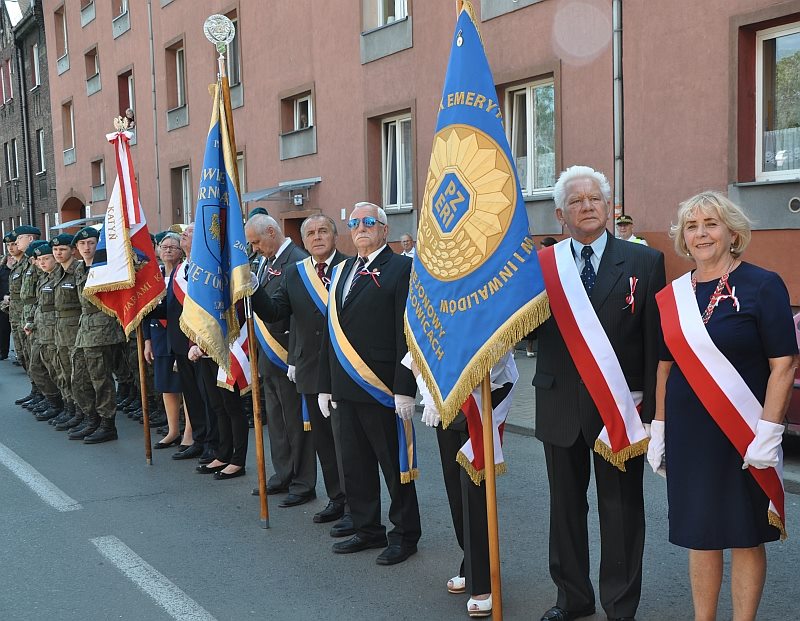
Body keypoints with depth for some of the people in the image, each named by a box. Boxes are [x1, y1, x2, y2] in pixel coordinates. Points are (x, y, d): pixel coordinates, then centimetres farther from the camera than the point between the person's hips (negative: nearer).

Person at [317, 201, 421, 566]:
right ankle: (367, 529, 28)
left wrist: (405, 388, -17)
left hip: (382, 387, -7)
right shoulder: (341, 272, 16)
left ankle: (405, 535, 18)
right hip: (345, 387, 7)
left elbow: (408, 331, -13)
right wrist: (326, 384, 14)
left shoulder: (401, 268, -6)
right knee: (354, 463, 14)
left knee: (394, 464, 4)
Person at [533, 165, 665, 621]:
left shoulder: (645, 262, -2)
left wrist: (652, 410, -7)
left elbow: (656, 341, -4)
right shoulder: (541, 265, 3)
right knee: (566, 505, 15)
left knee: (621, 510, 9)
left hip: (619, 408, -2)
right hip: (561, 406, 3)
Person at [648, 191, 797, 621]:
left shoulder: (762, 286, -7)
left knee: (745, 535, 8)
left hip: (744, 436, -4)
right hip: (688, 434, 4)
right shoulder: (672, 295, 6)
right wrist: (658, 431, 9)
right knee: (700, 534, 12)